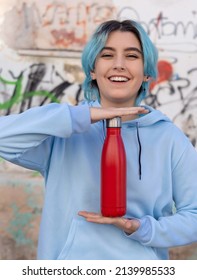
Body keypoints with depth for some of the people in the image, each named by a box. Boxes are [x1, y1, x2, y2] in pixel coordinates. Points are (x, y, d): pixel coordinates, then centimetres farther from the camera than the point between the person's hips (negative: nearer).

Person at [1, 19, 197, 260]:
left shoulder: (170, 139, -6)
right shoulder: (65, 133, -8)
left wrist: (141, 229, -19)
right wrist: (84, 116, -26)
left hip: (143, 267, 1)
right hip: (69, 262, 0)